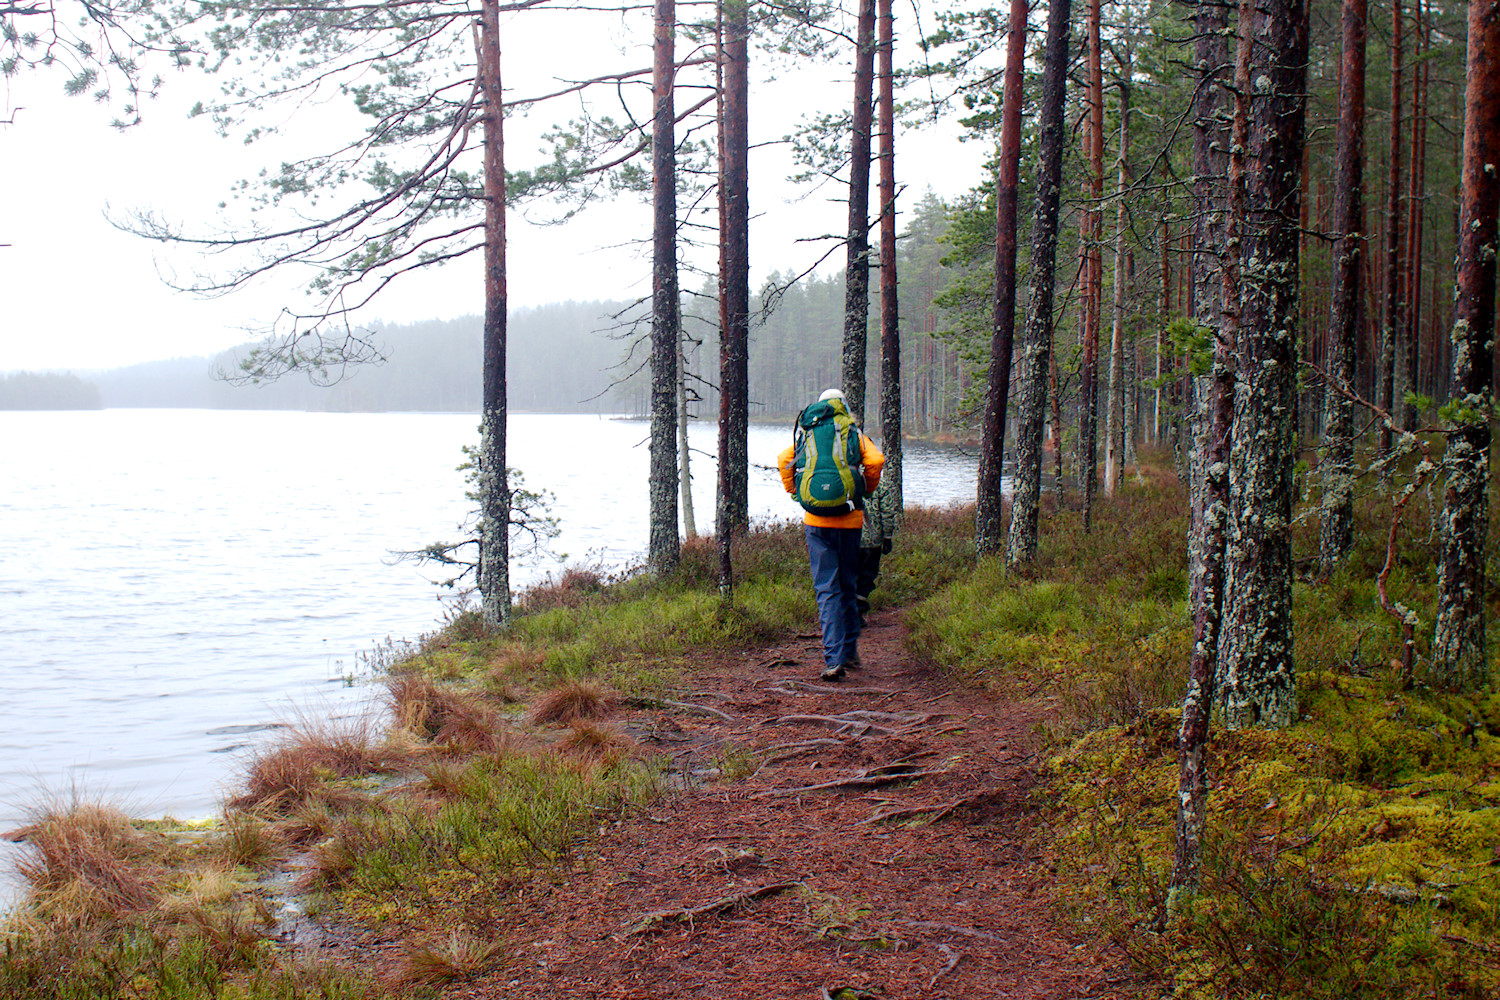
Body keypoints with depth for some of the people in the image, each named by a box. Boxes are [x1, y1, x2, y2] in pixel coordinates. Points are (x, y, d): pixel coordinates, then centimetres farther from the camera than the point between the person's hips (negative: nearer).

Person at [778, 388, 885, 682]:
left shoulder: (804, 434, 12)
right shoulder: (853, 433, 8)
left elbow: (784, 460, 2)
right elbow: (875, 460, -6)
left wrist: (794, 492, 14)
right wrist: (867, 490, 10)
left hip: (816, 521, 0)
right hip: (850, 518, 0)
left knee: (827, 590, -1)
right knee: (849, 586, 16)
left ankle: (834, 659, -11)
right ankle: (850, 651, 23)